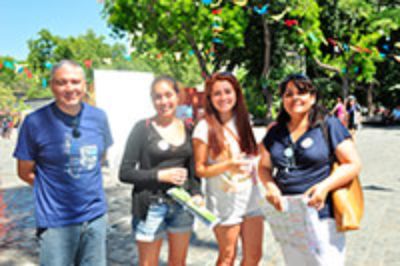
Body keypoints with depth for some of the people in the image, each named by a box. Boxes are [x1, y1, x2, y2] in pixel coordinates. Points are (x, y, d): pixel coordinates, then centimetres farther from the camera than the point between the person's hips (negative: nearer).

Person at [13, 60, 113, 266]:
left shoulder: (98, 117, 1)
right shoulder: (35, 122, -10)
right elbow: (25, 172, -1)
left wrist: (86, 184, 8)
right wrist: (53, 188, 1)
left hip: (96, 216, 4)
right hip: (56, 222, -4)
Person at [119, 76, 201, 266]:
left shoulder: (187, 128, 5)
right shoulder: (143, 128, -7)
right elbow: (125, 173, -9)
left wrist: (196, 193, -3)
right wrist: (160, 175, -18)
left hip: (182, 205, 4)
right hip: (151, 206, -4)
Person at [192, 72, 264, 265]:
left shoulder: (243, 121, 6)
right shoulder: (205, 127, -10)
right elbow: (200, 170, -11)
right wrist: (228, 165, -24)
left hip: (251, 198, 5)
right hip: (225, 203, -5)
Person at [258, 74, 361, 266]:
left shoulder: (329, 125, -5)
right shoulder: (275, 133, 8)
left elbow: (353, 164, -6)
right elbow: (264, 167, 14)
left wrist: (325, 186, -20)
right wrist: (270, 187, -7)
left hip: (322, 215, -4)